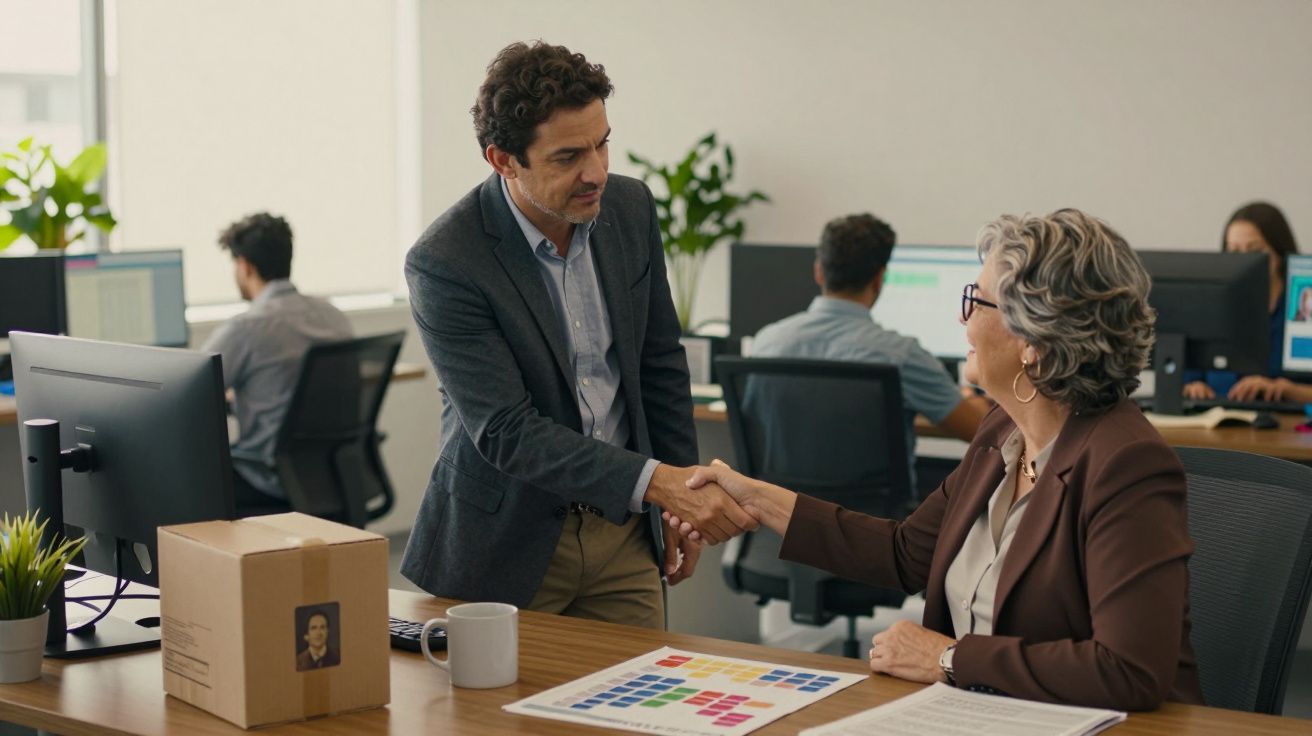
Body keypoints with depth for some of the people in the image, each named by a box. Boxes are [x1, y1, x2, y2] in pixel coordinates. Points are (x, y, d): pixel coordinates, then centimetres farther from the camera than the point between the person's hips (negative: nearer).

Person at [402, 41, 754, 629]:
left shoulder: (629, 207, -3)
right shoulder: (444, 263, -21)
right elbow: (507, 432, -24)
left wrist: (681, 498, 9)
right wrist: (655, 482, -31)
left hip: (623, 533, 5)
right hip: (507, 544, -4)